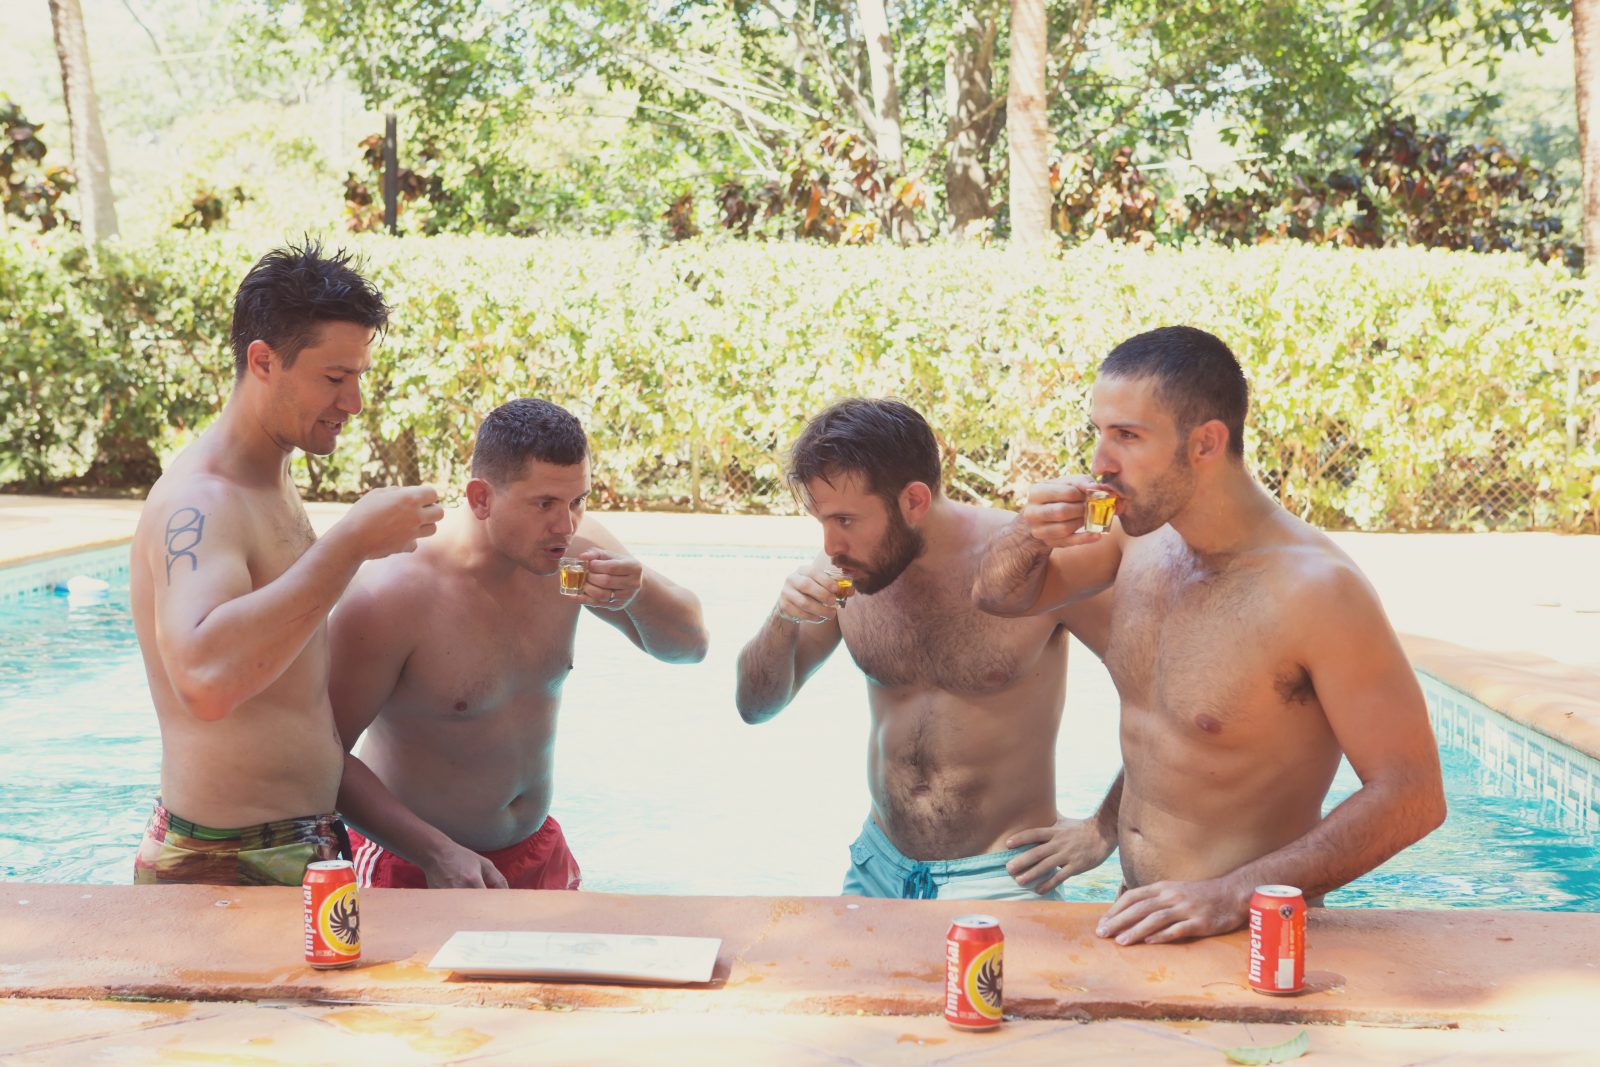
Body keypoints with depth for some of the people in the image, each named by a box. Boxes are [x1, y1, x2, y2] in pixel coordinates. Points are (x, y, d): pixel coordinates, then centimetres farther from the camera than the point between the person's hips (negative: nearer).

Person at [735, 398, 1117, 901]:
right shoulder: (848, 571, -4)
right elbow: (756, 705, 5)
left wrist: (1104, 830, -10)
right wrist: (783, 620, -14)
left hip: (1000, 879, -4)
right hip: (877, 868, 5)